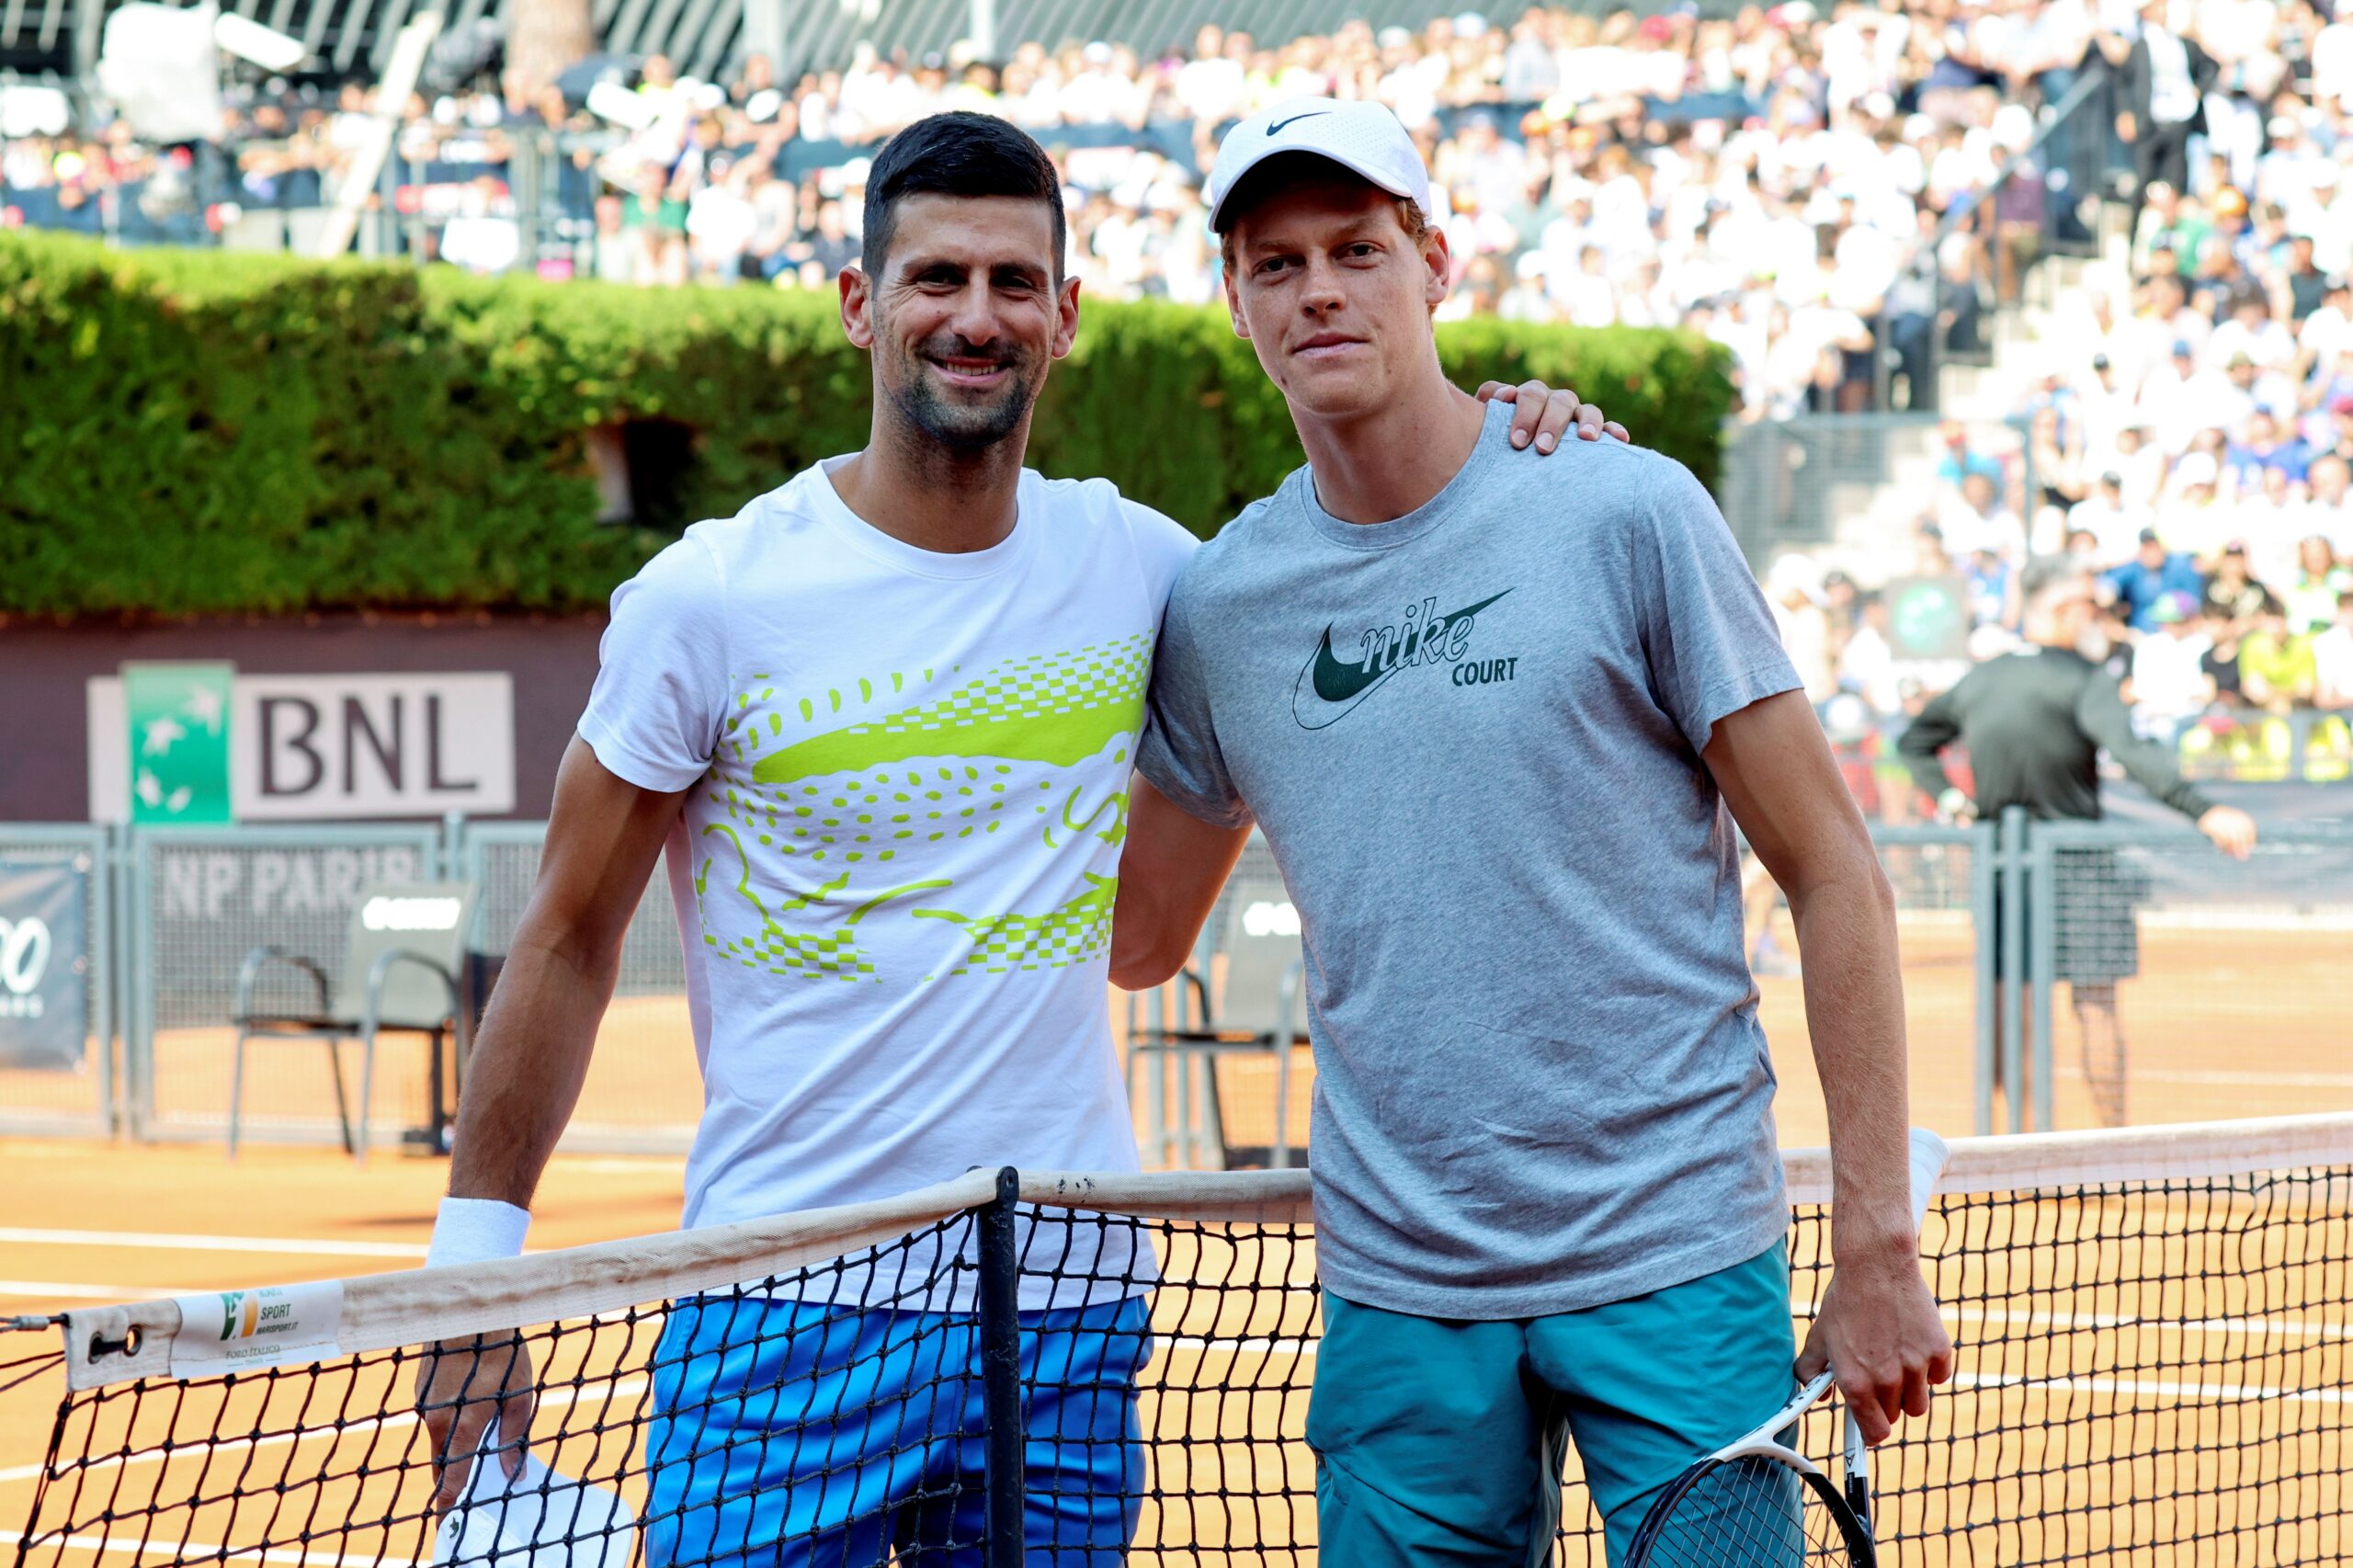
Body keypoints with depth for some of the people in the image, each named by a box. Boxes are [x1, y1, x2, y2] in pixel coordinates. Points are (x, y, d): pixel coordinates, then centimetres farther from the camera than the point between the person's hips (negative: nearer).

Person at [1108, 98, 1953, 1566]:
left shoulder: (1628, 515, -5)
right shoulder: (1218, 602, 6)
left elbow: (1835, 875, -4)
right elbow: (1133, 938, 17)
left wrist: (1878, 1248, -8)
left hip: (1675, 1257, -3)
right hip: (1397, 1292, 3)